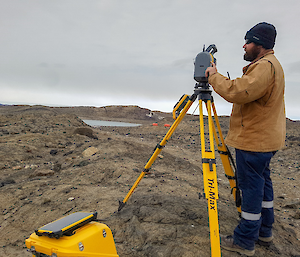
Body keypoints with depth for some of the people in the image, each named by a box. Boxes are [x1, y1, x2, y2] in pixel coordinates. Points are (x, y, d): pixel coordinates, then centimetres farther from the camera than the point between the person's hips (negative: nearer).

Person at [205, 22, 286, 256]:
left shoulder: (265, 66, -18)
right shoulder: (270, 65, 18)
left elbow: (237, 92, -29)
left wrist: (214, 76, -15)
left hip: (254, 141, -11)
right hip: (265, 139, 11)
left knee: (251, 187, -4)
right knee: (261, 182, 17)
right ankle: (264, 231, 30)